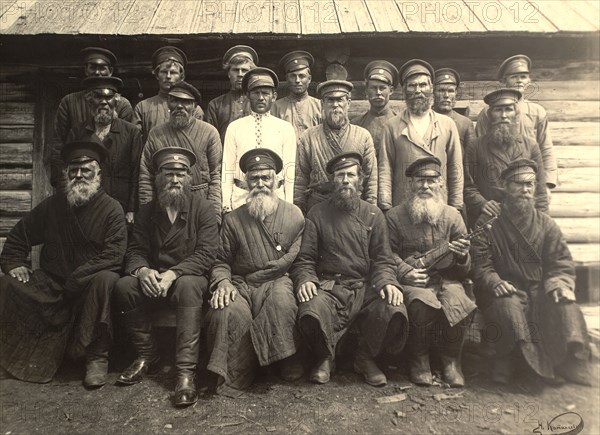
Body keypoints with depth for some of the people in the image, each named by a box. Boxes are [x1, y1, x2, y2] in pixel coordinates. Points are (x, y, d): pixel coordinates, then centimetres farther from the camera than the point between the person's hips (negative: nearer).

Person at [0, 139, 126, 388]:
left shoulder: (111, 209, -6)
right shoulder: (52, 206, 8)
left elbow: (114, 255, -16)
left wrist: (75, 279, -20)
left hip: (90, 285, -4)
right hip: (50, 282, 5)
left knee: (106, 279, -36)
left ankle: (97, 357, -21)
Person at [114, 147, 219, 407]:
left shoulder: (202, 208, -2)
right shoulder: (147, 212, 11)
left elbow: (207, 253, -12)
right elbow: (135, 251, 5)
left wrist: (173, 273, -25)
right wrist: (142, 270, -20)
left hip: (189, 276, -4)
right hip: (153, 279, 4)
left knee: (188, 286, -37)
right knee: (124, 286, -24)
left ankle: (186, 372, -36)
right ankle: (146, 356, -8)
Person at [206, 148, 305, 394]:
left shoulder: (294, 215, 9)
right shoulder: (233, 219, 13)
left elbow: (300, 258, 2)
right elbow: (221, 261, 14)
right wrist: (223, 281, -9)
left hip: (278, 282, -1)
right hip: (240, 285, 1)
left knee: (282, 299, -36)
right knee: (229, 311, -31)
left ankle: (287, 363, -14)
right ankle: (234, 377, -11)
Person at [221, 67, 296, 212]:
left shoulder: (285, 128, 5)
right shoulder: (234, 128, 6)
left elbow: (289, 169, 3)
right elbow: (228, 167, 4)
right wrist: (226, 205, -1)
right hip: (241, 197, 1)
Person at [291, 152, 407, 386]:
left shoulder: (373, 214, 13)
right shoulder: (317, 214, 10)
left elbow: (382, 260, 8)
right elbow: (304, 259, 5)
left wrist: (387, 282, -13)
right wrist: (305, 280, -15)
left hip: (366, 287, 2)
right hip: (328, 287, -1)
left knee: (395, 311, -29)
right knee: (311, 313, -34)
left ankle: (366, 358, 4)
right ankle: (325, 358, 3)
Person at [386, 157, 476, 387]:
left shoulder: (452, 216, 11)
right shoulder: (395, 216, 6)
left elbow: (463, 271, 11)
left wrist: (462, 256, -13)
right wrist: (405, 273, -14)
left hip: (446, 279, 2)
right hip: (411, 282, -2)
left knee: (457, 303, -31)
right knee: (423, 303, -34)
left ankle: (450, 360, 0)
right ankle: (419, 360, -5)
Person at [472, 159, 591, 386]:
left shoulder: (546, 224, 12)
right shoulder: (488, 223, 2)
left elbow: (562, 264, 8)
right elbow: (480, 264, -6)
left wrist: (560, 283, -12)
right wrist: (495, 282, -24)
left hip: (539, 290, 3)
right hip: (505, 291, -2)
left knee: (565, 306, -26)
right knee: (509, 307, -34)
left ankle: (571, 363, -6)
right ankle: (506, 363, -12)